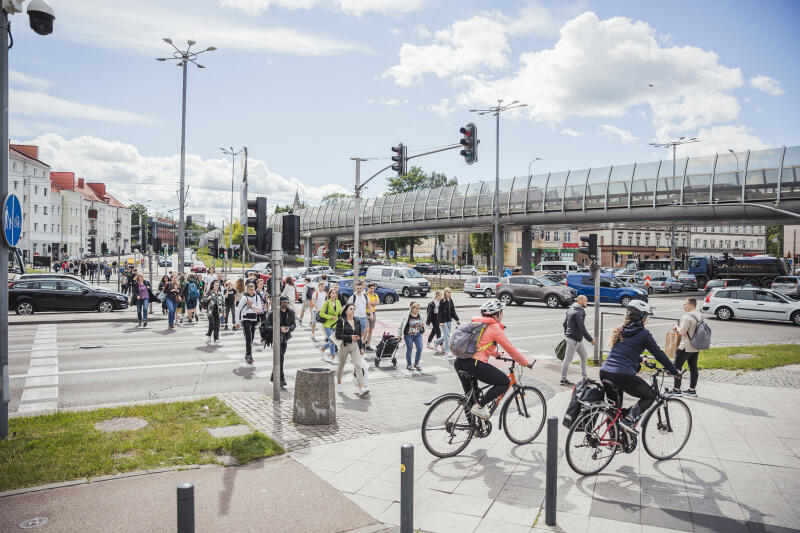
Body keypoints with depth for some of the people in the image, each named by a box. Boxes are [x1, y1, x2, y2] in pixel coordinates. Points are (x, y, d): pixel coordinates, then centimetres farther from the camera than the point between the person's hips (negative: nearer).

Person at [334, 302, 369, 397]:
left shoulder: (357, 321, 5)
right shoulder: (341, 321, -10)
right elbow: (337, 335, -14)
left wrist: (361, 347, 12)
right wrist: (350, 337, -22)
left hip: (355, 346, 3)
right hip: (344, 346, -3)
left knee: (358, 366, -12)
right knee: (341, 366, 15)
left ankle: (361, 389, -19)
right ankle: (338, 383, 41)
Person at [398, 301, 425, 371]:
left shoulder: (420, 316, 4)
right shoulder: (406, 316, -9)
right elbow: (401, 326, -1)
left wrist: (423, 326, -5)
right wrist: (399, 335, 2)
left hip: (418, 334, 4)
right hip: (408, 335, -4)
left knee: (420, 348, -5)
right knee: (409, 348, 1)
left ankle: (416, 363, 14)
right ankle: (408, 365, 17)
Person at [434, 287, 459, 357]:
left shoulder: (451, 301, 8)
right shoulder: (442, 301, -11)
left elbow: (453, 311, 14)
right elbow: (440, 312, -13)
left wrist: (457, 319, 9)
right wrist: (440, 322, -17)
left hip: (449, 320, 7)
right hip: (443, 321, -7)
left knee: (446, 336, 14)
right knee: (447, 335, -8)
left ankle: (436, 342, 38)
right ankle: (447, 351, 0)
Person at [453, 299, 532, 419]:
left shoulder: (477, 323, 21)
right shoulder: (495, 328, -3)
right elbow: (510, 349, 1)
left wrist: (496, 354, 43)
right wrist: (526, 363, 12)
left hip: (459, 363, 9)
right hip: (475, 364, -9)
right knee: (505, 382, 5)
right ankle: (479, 406, 0)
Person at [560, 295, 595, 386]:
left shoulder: (571, 309, 11)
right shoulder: (579, 312, -20)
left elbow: (565, 323, 18)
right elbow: (582, 328, -24)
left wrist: (566, 334, 27)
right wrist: (590, 339, -17)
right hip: (573, 339, -10)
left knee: (584, 356, 17)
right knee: (568, 359, 0)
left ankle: (585, 377, 25)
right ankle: (563, 379, 8)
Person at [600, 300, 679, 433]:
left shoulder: (620, 330, 19)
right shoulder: (643, 334, 0)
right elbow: (659, 354, 5)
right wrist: (674, 371, 17)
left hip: (605, 372, 7)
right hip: (624, 375, -6)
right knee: (650, 395, 16)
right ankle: (629, 418, -3)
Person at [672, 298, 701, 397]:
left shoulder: (686, 317, -19)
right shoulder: (698, 317, 10)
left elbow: (682, 332, -22)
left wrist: (676, 327, -2)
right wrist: (678, 329, 10)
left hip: (685, 347, -9)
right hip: (696, 347, 9)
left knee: (677, 367, 0)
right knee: (693, 368, 12)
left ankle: (676, 389, 3)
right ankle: (692, 389, 18)